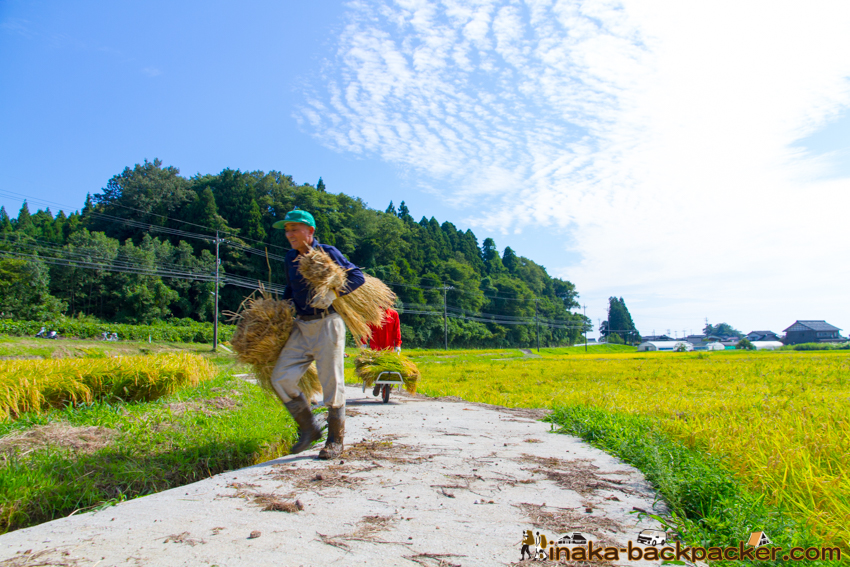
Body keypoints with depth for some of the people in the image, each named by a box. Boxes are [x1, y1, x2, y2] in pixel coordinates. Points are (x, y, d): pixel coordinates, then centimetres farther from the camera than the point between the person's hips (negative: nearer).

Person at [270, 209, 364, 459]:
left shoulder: (327, 253, -6)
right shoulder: (290, 258, 12)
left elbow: (358, 276, -7)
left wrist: (334, 293, -21)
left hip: (327, 324, -6)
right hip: (302, 326, 6)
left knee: (331, 382, -1)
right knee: (281, 378, -3)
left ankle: (335, 442, 14)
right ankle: (309, 429, 14)